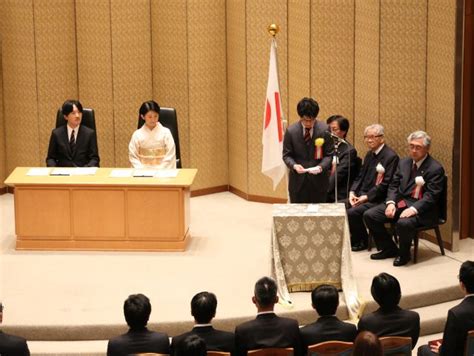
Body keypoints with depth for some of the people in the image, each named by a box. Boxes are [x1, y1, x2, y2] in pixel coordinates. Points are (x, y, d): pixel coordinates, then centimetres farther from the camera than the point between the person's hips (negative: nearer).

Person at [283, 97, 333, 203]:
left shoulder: (324, 130, -5)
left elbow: (329, 155, -1)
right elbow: (286, 155, 2)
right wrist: (294, 165, -19)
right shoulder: (291, 131, -3)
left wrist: (321, 167, -19)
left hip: (318, 180, 0)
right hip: (298, 180, 0)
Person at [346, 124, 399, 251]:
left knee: (352, 212, -25)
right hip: (362, 195, 8)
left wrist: (366, 197, -19)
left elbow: (385, 184, -18)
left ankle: (361, 241, -1)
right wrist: (352, 192, -2)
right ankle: (353, 237, 9)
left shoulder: (391, 156, -13)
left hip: (377, 199, -8)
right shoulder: (369, 154, 15)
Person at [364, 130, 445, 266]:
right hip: (400, 202, 7)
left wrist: (413, 209, -28)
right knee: (369, 215, -9)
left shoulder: (436, 168, -8)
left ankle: (404, 253, -7)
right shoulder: (404, 163, 12)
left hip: (421, 209, -7)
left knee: (403, 223, -38)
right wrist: (390, 202, -9)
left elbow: (431, 196, -15)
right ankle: (389, 249, 9)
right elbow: (394, 185, 12)